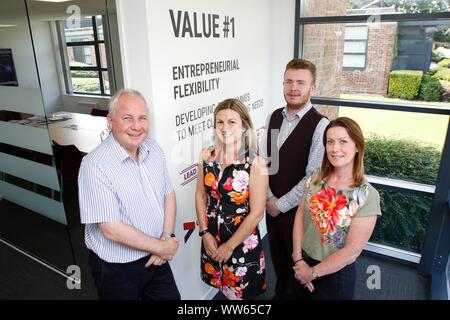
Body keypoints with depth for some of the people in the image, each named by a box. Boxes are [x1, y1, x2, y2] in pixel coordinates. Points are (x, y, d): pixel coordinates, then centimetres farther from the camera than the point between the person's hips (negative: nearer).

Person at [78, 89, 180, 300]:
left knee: (171, 297, 19)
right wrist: (162, 247, -15)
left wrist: (167, 237, -8)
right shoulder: (95, 165, -24)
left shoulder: (153, 149, -3)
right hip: (116, 269, -5)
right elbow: (111, 229, -25)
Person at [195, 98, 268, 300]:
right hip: (211, 238, 4)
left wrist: (229, 246, -10)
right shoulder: (206, 156, -6)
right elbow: (201, 195, 3)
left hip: (242, 242, -4)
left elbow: (256, 213, -16)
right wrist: (205, 232, -4)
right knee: (222, 288, 23)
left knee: (239, 293, 16)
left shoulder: (255, 163, -19)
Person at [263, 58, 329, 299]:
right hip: (272, 204, 5)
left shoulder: (320, 125, -19)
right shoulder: (274, 117, 0)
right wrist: (269, 198, -4)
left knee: (297, 261, 17)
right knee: (277, 257, 24)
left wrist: (281, 204, -14)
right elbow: (264, 160, 4)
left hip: (298, 209, -5)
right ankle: (281, 293, 50)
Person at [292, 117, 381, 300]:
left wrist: (312, 272, -12)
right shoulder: (316, 177, -6)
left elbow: (352, 250, -19)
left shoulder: (367, 195, -20)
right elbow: (300, 216, -4)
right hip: (303, 263, 4)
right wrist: (298, 259, -10)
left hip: (336, 274, -4)